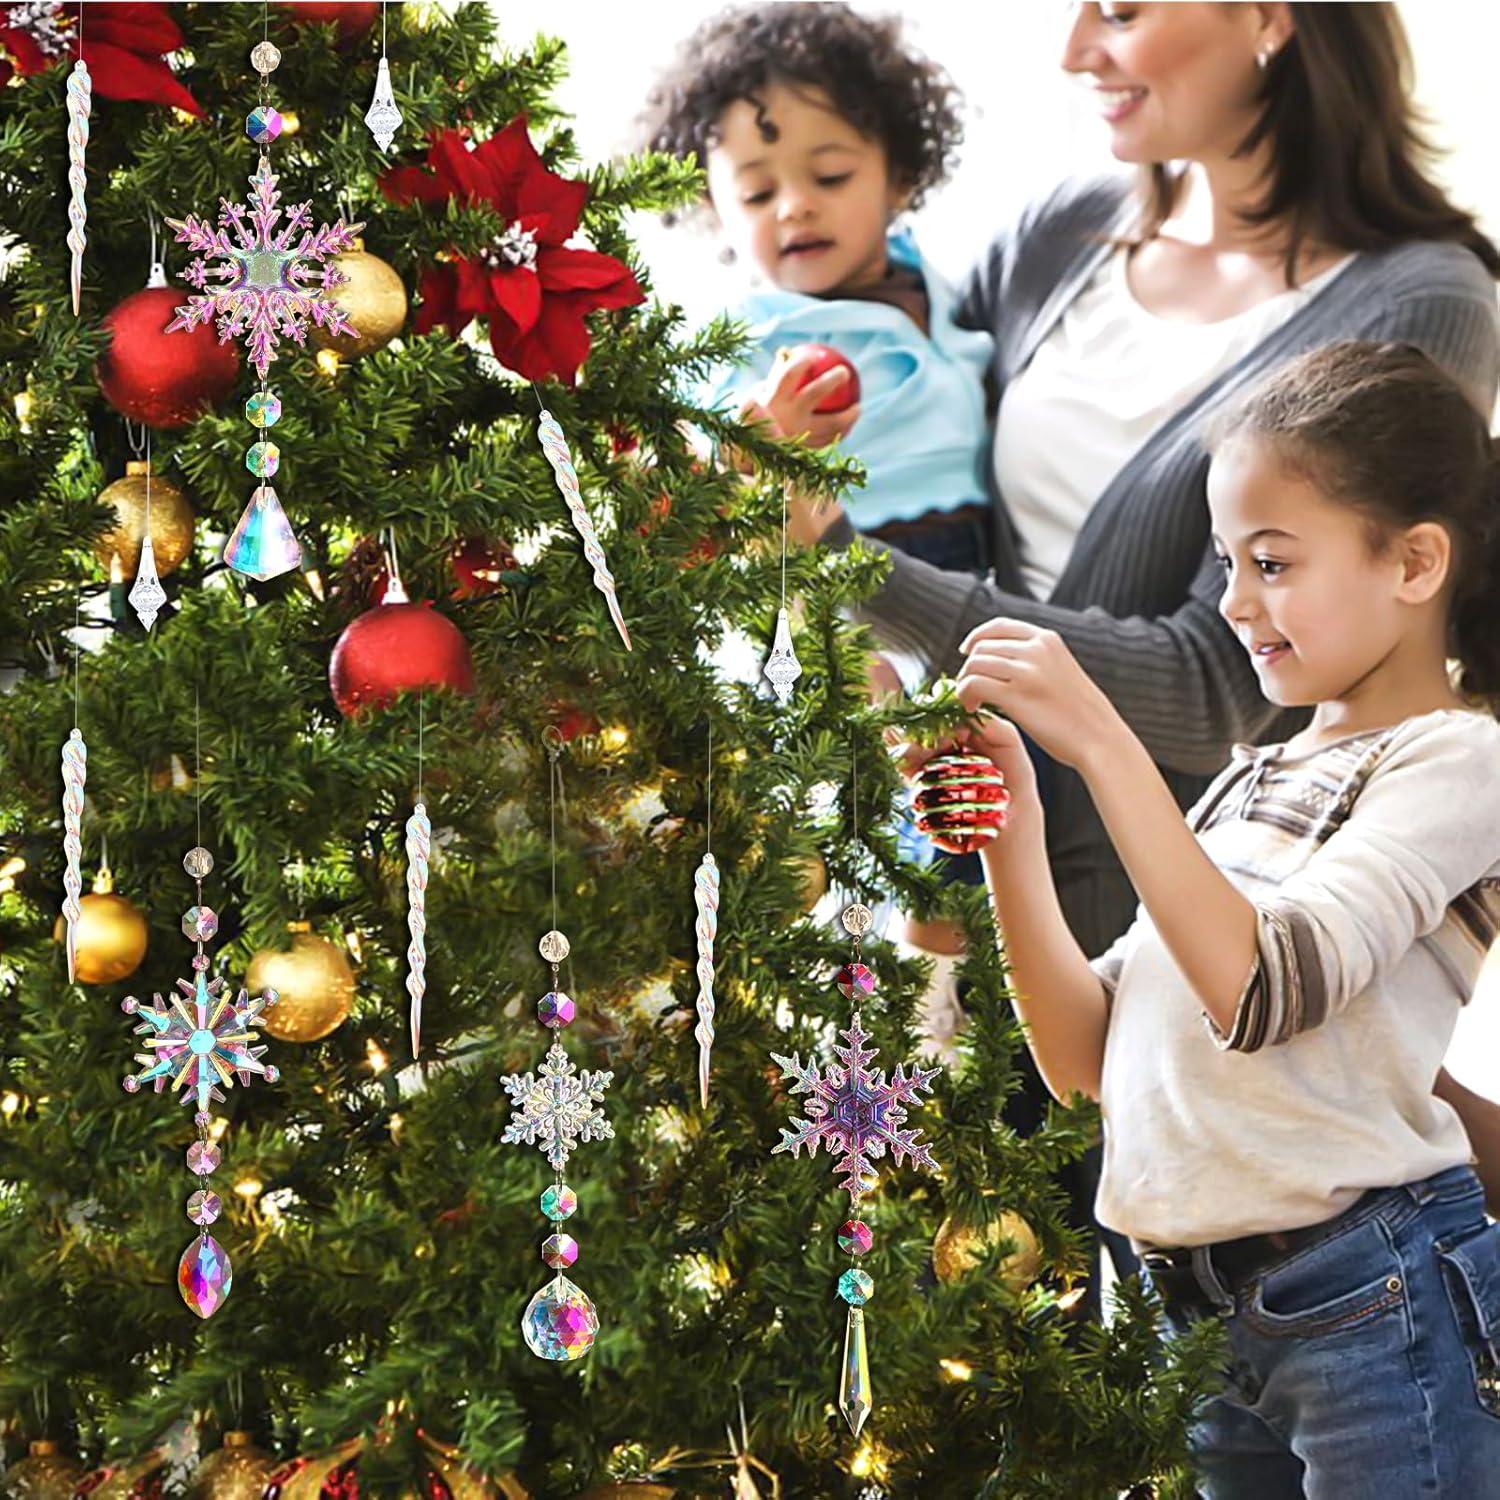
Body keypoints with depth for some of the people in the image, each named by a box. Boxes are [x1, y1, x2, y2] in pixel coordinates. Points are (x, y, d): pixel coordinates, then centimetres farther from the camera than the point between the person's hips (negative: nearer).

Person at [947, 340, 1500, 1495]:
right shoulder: (1253, 781, 16)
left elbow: (1259, 992, -23)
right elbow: (1087, 1060, 9)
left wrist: (1101, 743, -23)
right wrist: (1012, 836, -3)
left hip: (1371, 1302, -7)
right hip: (1211, 1317, 7)